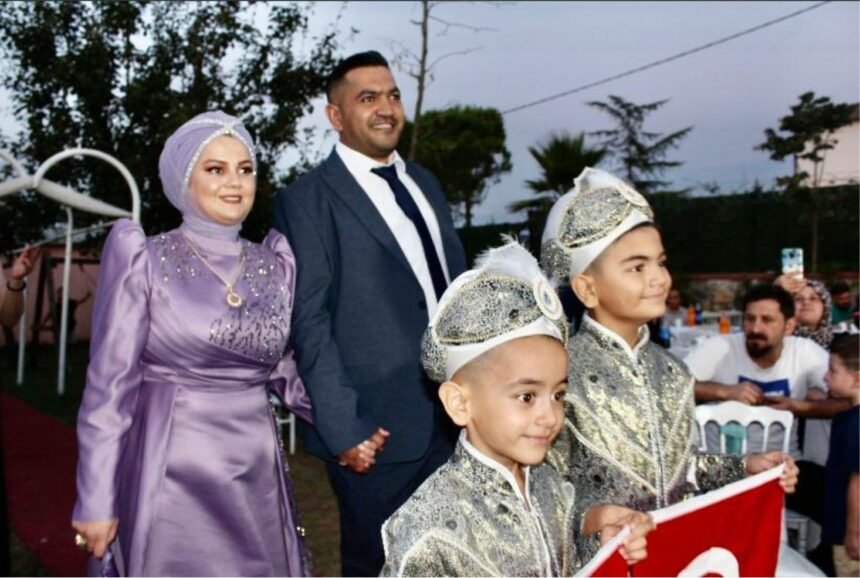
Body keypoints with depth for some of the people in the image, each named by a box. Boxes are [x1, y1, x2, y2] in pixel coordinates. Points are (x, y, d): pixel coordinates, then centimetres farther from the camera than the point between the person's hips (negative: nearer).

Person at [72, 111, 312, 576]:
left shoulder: (276, 265, 5)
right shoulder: (141, 258, -6)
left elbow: (286, 374, 10)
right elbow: (109, 387, -7)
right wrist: (96, 500, -8)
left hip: (255, 482, 4)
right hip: (171, 480, -4)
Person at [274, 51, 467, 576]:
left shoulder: (424, 182, 14)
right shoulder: (308, 199, -7)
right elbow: (310, 321, -13)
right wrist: (343, 429, -17)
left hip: (455, 416, 6)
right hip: (379, 428, -6)